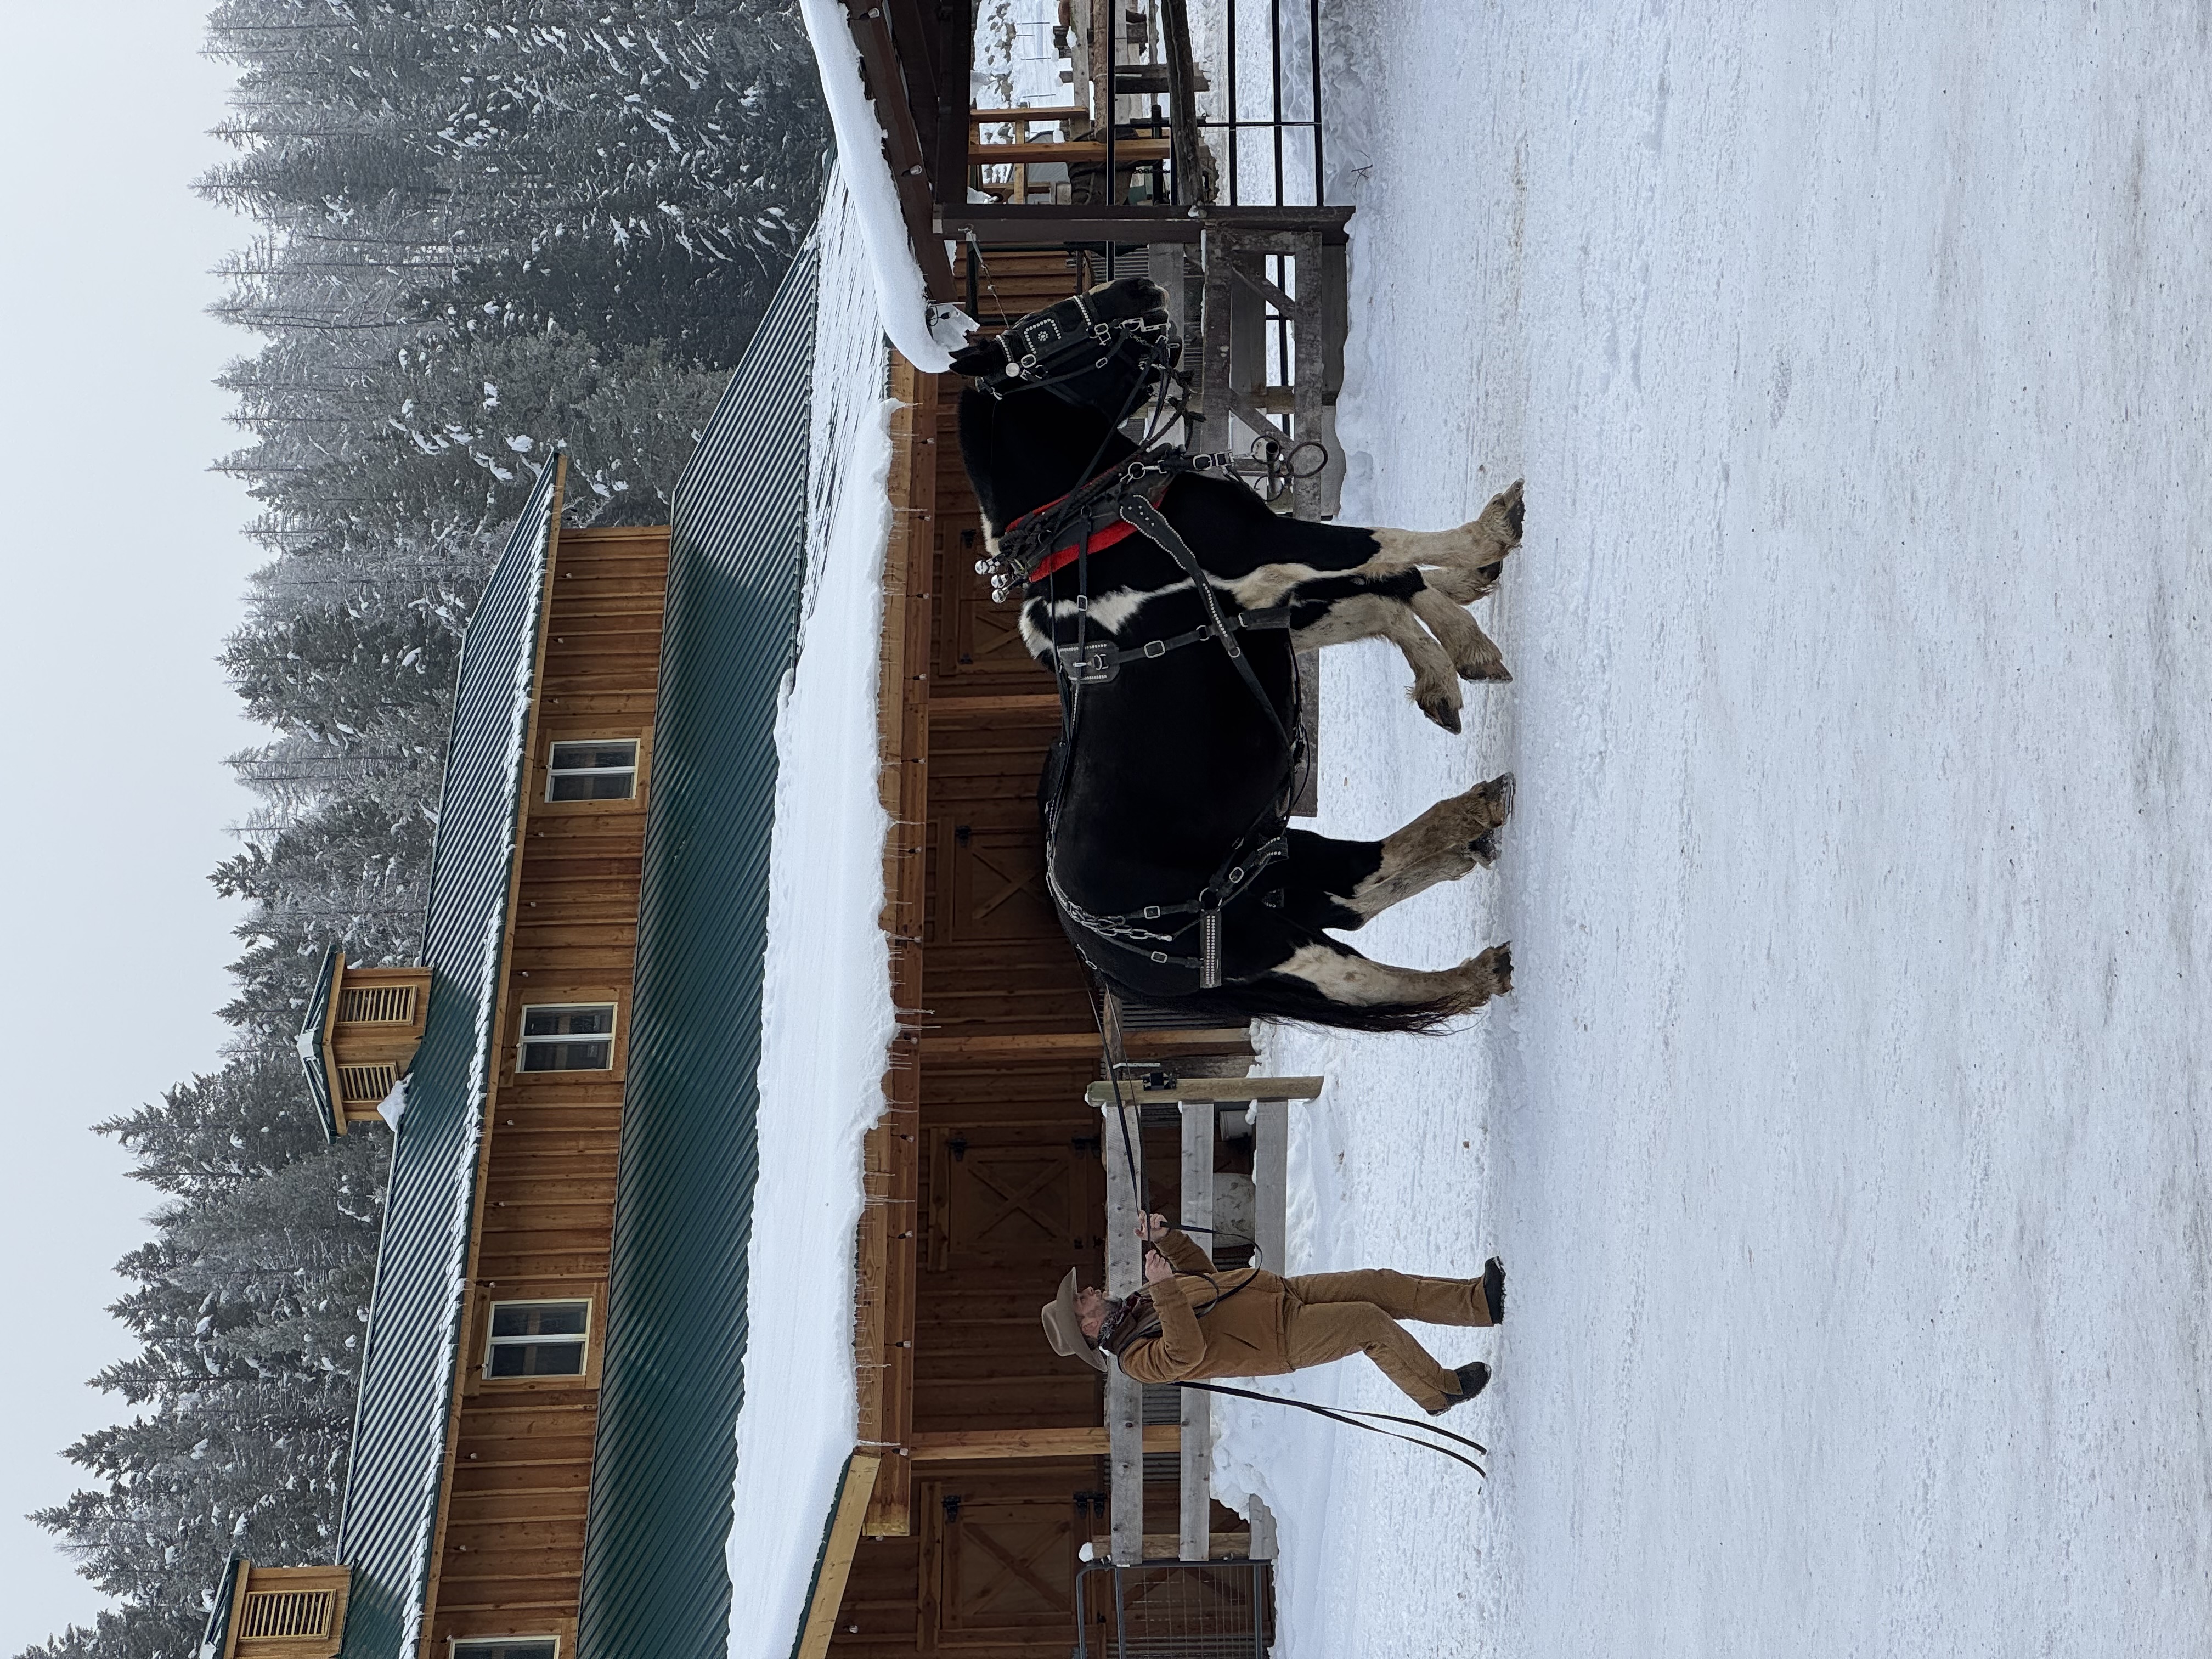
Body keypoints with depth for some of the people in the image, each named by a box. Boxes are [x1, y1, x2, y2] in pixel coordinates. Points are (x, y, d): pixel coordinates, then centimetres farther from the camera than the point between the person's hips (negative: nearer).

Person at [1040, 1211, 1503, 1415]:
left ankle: (1481, 1300, 5)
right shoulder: (1138, 1358, -14)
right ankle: (1439, 1390, 3)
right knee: (1372, 1323, -19)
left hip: (1283, 1289, 8)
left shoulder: (1141, 1303, 12)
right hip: (1285, 1339, -8)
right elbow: (1188, 1352, -34)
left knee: (1381, 1285, -3)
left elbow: (1201, 1271, 21)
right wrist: (1164, 1287, -38)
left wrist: (1165, 1237, 4)